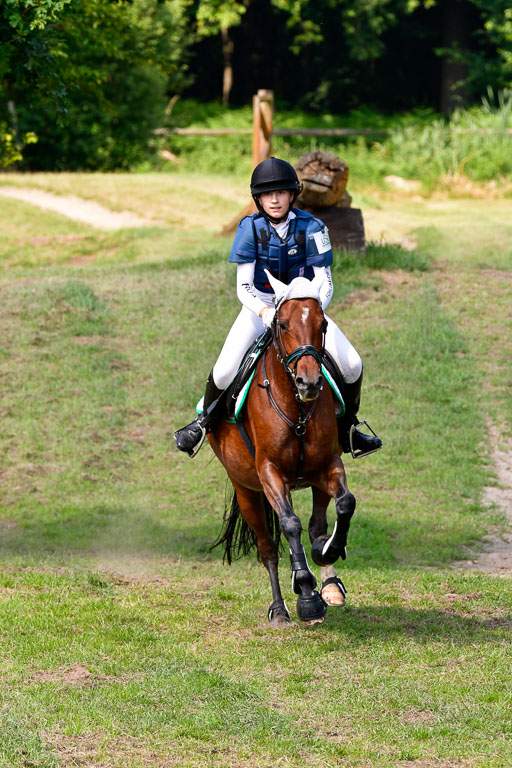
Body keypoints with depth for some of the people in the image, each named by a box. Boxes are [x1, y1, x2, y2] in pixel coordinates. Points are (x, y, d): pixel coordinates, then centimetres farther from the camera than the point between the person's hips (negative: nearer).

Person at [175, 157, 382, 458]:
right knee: (225, 369, -21)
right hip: (260, 305, -1)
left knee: (352, 365, -14)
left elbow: (325, 283, -12)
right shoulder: (251, 227, -12)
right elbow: (243, 287, -14)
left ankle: (346, 428, 14)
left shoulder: (311, 227, -12)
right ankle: (206, 420, 12)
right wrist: (265, 311, -35)